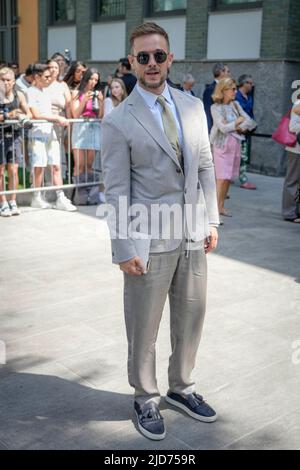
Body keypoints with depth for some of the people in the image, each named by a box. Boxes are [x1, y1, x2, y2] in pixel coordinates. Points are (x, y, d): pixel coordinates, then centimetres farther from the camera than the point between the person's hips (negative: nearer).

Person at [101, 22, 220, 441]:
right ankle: (146, 399, 30)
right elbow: (116, 191, -9)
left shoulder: (193, 107, 7)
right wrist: (124, 249, -11)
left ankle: (182, 388, 38)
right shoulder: (119, 121, -8)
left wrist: (211, 220, 8)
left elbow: (205, 167, 11)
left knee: (191, 318, 16)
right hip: (150, 240, -5)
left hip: (193, 234, 5)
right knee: (144, 327, 9)